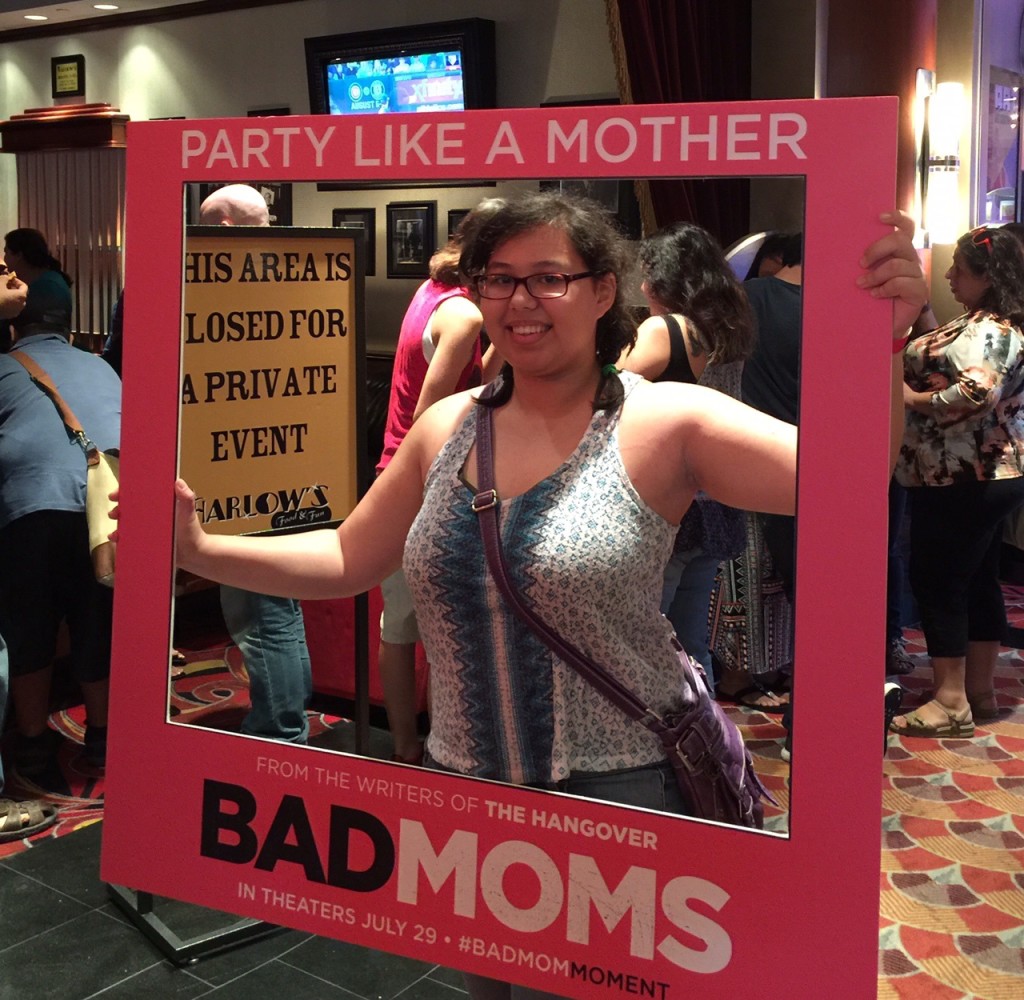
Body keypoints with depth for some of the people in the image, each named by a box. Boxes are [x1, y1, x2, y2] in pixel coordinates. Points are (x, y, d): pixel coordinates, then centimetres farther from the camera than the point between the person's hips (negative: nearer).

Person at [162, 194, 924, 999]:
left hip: (619, 790, -5)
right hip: (462, 788, 5)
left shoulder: (664, 424, -13)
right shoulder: (446, 428, 2)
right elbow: (346, 562, 9)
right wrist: (197, 548, -1)